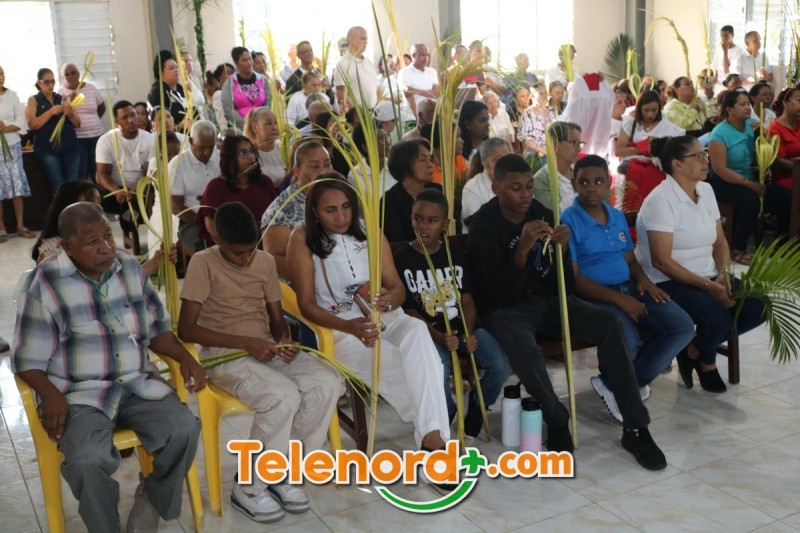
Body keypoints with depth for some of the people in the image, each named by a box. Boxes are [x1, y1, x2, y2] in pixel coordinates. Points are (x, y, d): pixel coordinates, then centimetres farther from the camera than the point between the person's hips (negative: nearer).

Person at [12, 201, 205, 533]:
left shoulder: (130, 268, 5)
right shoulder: (45, 281, -10)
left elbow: (157, 328, 13)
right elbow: (28, 357, -5)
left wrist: (185, 357, -5)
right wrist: (50, 394, -23)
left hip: (137, 384, 4)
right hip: (77, 393, -4)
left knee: (184, 429, -20)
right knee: (88, 458, -31)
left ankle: (153, 498, 10)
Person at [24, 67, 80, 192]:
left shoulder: (63, 99, 13)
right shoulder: (33, 100, 4)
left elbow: (77, 124, 12)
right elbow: (31, 125, -9)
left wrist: (70, 115, -10)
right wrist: (51, 112, -18)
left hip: (70, 147, 3)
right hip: (47, 149, -3)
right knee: (58, 185, -12)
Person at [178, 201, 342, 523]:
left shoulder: (265, 261, 8)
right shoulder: (203, 263, -9)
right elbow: (186, 329, -16)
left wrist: (285, 341, -10)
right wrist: (246, 342, -21)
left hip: (266, 348, 6)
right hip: (223, 353, -6)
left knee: (328, 384, -19)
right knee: (283, 396, -32)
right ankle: (248, 487, -10)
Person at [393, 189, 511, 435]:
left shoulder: (457, 255, 8)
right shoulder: (402, 259, -3)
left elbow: (467, 301, 4)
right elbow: (409, 311, -5)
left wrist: (470, 333, -15)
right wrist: (439, 337, -19)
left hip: (463, 327, 4)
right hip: (428, 333, -3)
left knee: (501, 366, -19)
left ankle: (476, 407, 13)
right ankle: (447, 411, 3)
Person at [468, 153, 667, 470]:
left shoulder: (542, 214, 1)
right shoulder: (484, 226, -13)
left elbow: (565, 285, 2)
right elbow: (502, 295, -21)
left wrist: (561, 249, -18)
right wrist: (523, 249, -33)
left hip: (546, 302, 5)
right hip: (504, 310, -5)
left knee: (609, 323, -19)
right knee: (526, 351, -37)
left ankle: (635, 428, -12)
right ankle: (558, 424, -9)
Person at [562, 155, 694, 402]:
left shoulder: (618, 217, 14)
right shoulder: (568, 221, -9)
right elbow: (572, 279, -14)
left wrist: (643, 279, -4)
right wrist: (618, 299, -20)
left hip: (630, 289, 8)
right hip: (594, 296, -7)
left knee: (683, 327, -8)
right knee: (627, 341, -34)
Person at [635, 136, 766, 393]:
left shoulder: (706, 190, 7)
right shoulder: (660, 200, -17)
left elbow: (720, 241, 11)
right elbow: (661, 261, -21)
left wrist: (723, 275, -9)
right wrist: (708, 286, -23)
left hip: (708, 277, 8)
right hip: (667, 282, -8)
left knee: (758, 307, -9)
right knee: (718, 317, -29)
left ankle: (696, 350, 8)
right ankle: (705, 360, 7)